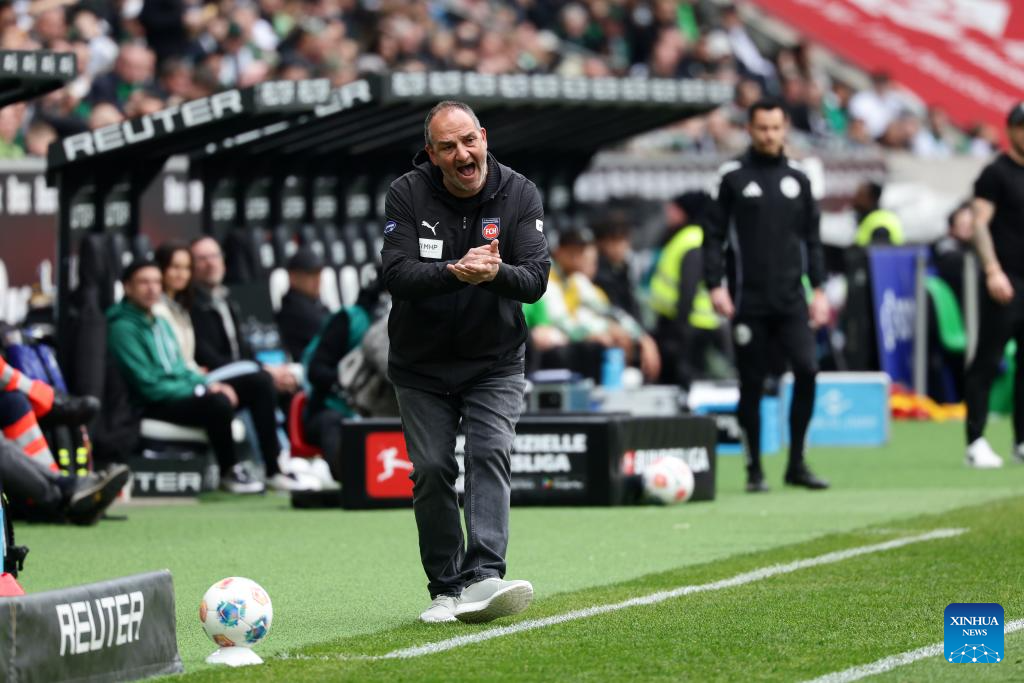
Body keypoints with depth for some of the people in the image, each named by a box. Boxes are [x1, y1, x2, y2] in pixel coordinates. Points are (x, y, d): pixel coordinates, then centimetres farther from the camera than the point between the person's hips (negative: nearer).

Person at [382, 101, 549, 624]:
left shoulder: (519, 195, -9)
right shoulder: (406, 195, -11)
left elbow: (536, 279, -16)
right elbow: (396, 275, -21)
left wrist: (495, 273, -39)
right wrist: (454, 272, -39)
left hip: (495, 360, 0)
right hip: (422, 364, 1)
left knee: (490, 455, -18)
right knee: (431, 470, -3)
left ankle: (483, 578, -29)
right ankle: (446, 589, 9)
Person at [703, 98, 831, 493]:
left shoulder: (797, 178, 11)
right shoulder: (734, 176, 2)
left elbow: (811, 237, 15)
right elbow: (714, 235, 0)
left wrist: (818, 289, 8)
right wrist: (715, 285, -9)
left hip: (790, 298, 2)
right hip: (748, 299, -2)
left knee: (807, 369, -11)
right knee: (751, 384, 0)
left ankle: (796, 464, 0)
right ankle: (754, 470, 9)